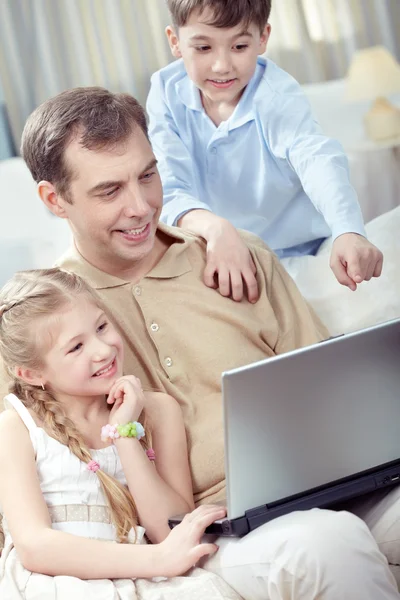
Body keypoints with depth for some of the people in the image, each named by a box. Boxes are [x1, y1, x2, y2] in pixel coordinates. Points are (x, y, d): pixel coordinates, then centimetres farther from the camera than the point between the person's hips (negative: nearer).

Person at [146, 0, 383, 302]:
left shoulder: (278, 96, -18)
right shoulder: (167, 92, -12)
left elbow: (318, 160, -38)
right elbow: (168, 187, -24)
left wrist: (349, 233, -59)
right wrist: (215, 228, -48)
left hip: (299, 254, -2)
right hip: (217, 259, 2)